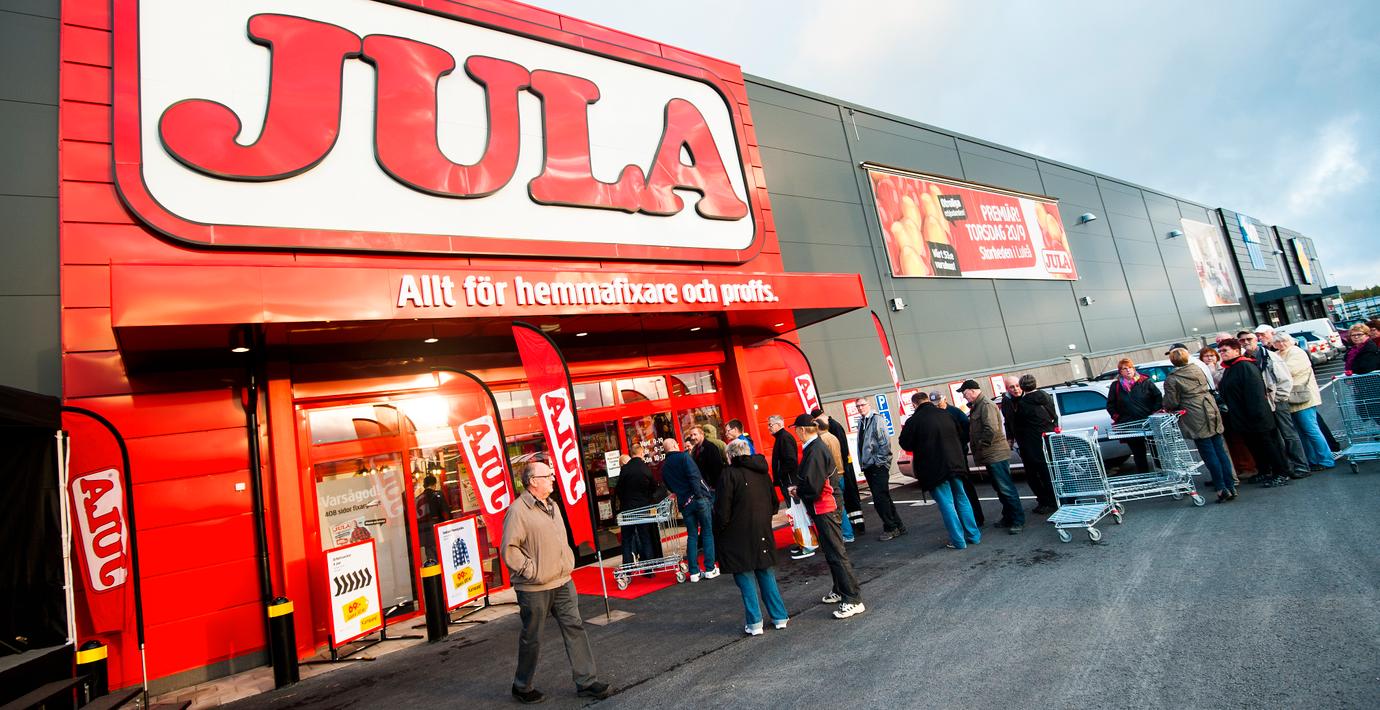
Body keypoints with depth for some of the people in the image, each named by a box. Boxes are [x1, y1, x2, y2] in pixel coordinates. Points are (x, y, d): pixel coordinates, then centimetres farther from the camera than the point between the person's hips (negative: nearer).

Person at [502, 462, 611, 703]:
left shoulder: (552, 505, 11)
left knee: (574, 628, 7)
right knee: (532, 639, 8)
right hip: (534, 588, -7)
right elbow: (509, 550, -19)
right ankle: (522, 686, 29)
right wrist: (531, 571, -17)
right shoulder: (518, 510, -17)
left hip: (562, 583, 7)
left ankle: (586, 681, 17)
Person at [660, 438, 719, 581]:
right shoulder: (683, 456, -7)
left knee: (692, 536, 11)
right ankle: (710, 569, 7)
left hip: (684, 503, 5)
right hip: (700, 499, -5)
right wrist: (703, 495, -16)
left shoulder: (664, 467, 11)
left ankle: (694, 572, 11)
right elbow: (694, 476, -16)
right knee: (707, 532, 5)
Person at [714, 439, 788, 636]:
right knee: (766, 575, 16)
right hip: (763, 533, 6)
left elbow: (723, 510, -14)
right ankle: (779, 617, 21)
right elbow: (774, 503, 14)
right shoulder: (762, 471, 5)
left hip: (739, 536, -6)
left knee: (746, 578, 4)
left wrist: (717, 533, -1)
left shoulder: (730, 473, -14)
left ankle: (754, 623, 9)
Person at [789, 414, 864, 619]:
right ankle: (840, 590, 33)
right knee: (832, 551, 20)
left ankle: (853, 600, -1)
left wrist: (797, 491, -7)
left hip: (823, 509, -10)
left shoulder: (815, 451, -21)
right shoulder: (818, 446, 10)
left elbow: (812, 486, -24)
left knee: (836, 553, -6)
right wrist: (799, 488, 4)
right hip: (826, 507, 10)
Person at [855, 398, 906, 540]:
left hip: (878, 466, -8)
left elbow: (885, 442, -13)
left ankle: (891, 528, 4)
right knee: (883, 498, 13)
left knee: (880, 499, -9)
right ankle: (897, 526, 22)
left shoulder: (877, 419, -8)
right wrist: (862, 462, 9)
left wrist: (878, 461, -15)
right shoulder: (860, 422, 14)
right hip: (868, 466, 8)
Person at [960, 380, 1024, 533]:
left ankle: (1018, 521, 0)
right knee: (1000, 488, 16)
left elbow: (992, 429, -26)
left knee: (1006, 488, -6)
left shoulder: (986, 405, -16)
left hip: (996, 454, -10)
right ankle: (1008, 517, 26)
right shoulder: (977, 406, 16)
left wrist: (981, 444, -17)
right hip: (990, 455, 10)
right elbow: (974, 429, 24)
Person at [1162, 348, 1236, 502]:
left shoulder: (1171, 380, -10)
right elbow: (1208, 387, 21)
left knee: (1209, 455, -2)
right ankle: (1231, 487, 14)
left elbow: (1172, 403, -7)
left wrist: (1166, 407, 13)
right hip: (1212, 413, 6)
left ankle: (1222, 489, 0)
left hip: (1196, 419, -6)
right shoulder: (1197, 369, 9)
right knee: (1220, 451, 10)